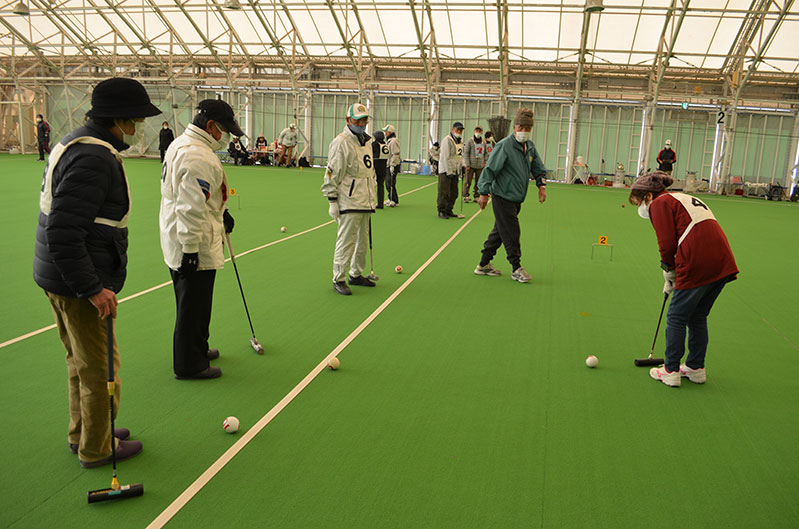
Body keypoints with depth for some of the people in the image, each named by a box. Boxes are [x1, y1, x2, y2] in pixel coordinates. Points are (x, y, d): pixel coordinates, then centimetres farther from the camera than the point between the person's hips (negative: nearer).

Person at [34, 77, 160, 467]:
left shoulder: (78, 144, 11)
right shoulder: (94, 159, -23)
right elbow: (63, 234, -29)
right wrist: (92, 289, -25)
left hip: (61, 276, 11)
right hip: (77, 283, -11)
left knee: (81, 360, 23)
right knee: (100, 367, 4)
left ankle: (82, 433, 39)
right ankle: (96, 449, 21)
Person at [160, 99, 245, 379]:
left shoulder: (180, 144, 12)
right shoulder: (198, 156, -22)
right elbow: (191, 209, -26)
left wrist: (221, 211, 24)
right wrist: (191, 248, -25)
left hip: (176, 241, 11)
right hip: (194, 246, -11)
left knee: (191, 301, 23)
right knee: (193, 305, 1)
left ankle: (196, 348, 39)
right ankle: (189, 365, 13)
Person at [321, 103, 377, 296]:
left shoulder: (366, 141, 16)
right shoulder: (341, 142, -10)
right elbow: (332, 173, -12)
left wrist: (372, 198, 24)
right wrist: (332, 201, -14)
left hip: (365, 202, 8)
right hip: (349, 203, -8)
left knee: (362, 240, 15)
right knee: (346, 241, -5)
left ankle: (356, 274, 28)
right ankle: (338, 279, 6)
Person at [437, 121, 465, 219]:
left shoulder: (459, 141, 15)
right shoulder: (447, 140, -12)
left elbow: (460, 155, 23)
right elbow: (445, 158, -17)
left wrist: (462, 165, 5)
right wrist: (449, 172, -19)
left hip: (455, 171, 9)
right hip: (445, 171, -9)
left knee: (454, 193, 11)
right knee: (444, 192, -6)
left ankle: (448, 211, 21)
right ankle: (441, 212, 1)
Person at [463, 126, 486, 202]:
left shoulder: (483, 142, 13)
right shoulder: (469, 141, -2)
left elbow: (485, 153, 23)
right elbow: (466, 153, -5)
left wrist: (484, 161, 7)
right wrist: (468, 164, -11)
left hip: (480, 166, 5)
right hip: (471, 165, -4)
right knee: (468, 181, -4)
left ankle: (477, 196, 11)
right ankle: (465, 196, 3)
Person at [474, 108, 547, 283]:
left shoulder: (530, 147, 9)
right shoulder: (504, 146, -14)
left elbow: (538, 168, 21)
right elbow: (490, 169, -14)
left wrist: (541, 185, 6)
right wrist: (484, 193, -15)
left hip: (516, 199, 8)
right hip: (503, 197, -8)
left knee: (500, 231, 13)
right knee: (511, 233, -5)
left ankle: (484, 265, 22)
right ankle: (516, 269, 5)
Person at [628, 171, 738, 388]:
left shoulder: (660, 203, 0)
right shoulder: (686, 199, 26)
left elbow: (668, 243, -9)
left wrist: (668, 268, 8)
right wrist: (673, 276, 25)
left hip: (698, 265, -9)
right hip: (722, 262, 9)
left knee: (676, 318, 5)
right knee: (698, 317, 20)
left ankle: (671, 371, 13)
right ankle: (696, 367, 30)